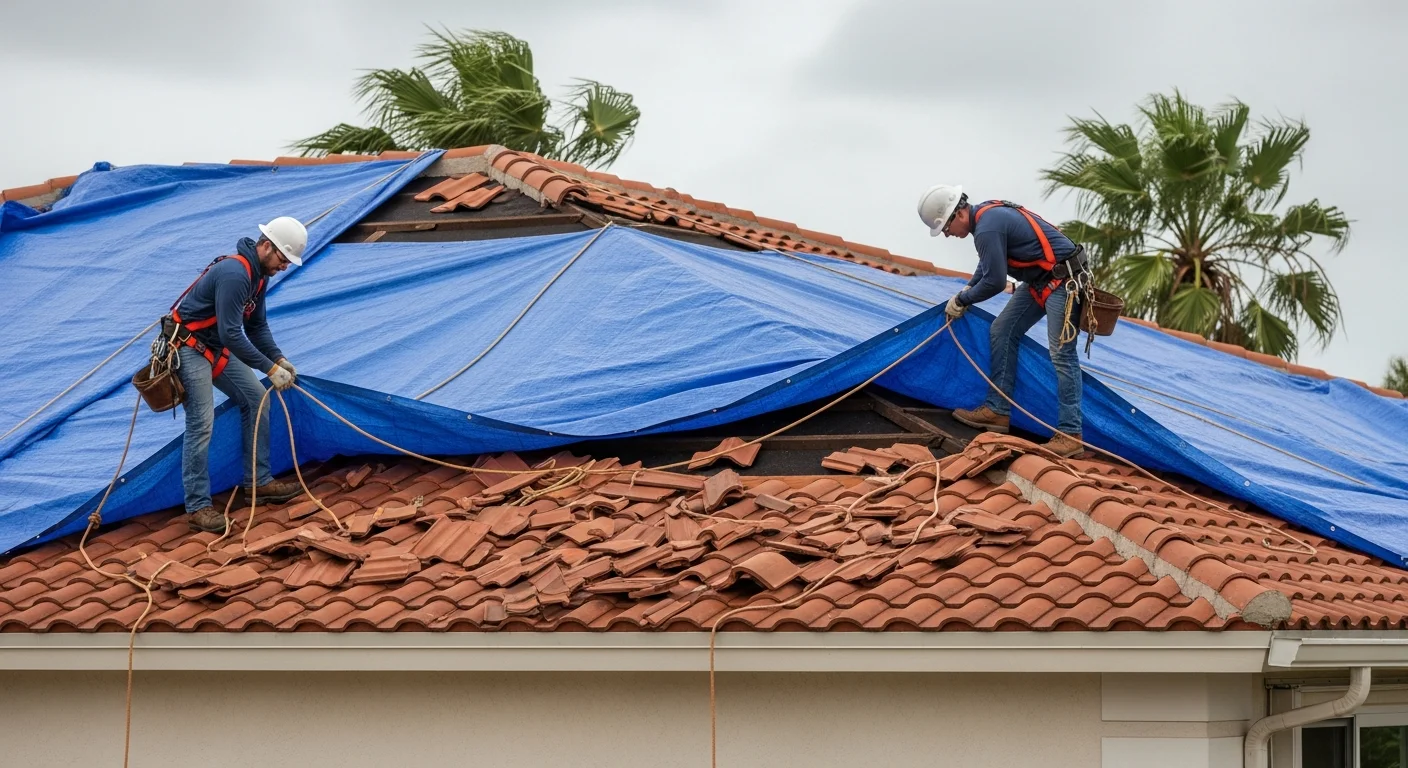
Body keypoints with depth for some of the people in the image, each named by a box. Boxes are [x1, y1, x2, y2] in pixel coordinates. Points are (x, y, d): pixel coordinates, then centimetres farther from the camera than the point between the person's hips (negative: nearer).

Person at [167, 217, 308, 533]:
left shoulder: (259, 274, 4)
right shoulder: (234, 274, -28)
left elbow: (257, 326, 13)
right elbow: (231, 334, -31)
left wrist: (279, 358, -2)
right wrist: (270, 368, -28)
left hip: (216, 348, 10)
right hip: (188, 348, -10)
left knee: (256, 398, 10)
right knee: (201, 423, -14)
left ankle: (259, 481, 17)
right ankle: (198, 507, -9)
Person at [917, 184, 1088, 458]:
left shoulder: (988, 228, -23)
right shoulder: (987, 213, 9)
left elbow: (994, 282, -18)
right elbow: (987, 264, 25)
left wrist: (962, 300, -3)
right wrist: (967, 290, 15)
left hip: (1062, 280, -11)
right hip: (1040, 280, 11)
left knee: (1061, 353, -14)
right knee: (1002, 331, 12)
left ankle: (1070, 435, -16)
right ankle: (997, 410, 15)